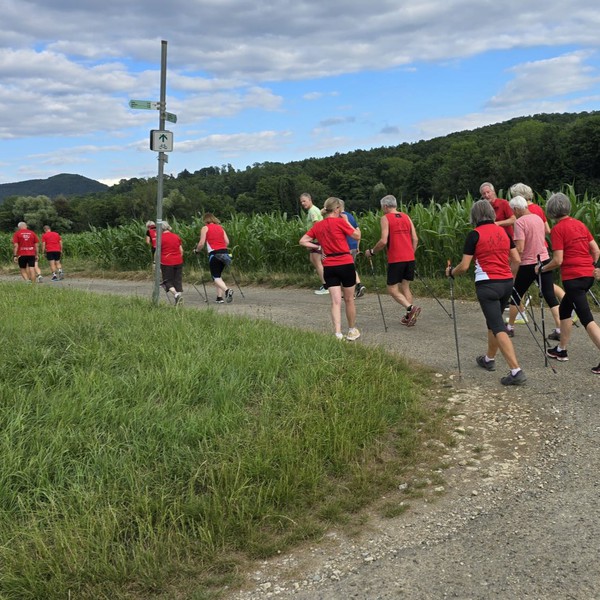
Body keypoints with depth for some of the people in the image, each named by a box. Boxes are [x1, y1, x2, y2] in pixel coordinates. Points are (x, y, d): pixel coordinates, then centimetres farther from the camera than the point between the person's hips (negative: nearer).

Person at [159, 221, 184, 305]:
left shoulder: (160, 238, -6)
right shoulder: (176, 236, 8)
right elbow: (181, 251, 10)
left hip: (166, 263, -4)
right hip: (178, 262, 4)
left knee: (167, 281, 4)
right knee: (178, 281, 9)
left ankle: (176, 294, -20)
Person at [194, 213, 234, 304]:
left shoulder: (205, 228, 3)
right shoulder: (220, 228, 18)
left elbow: (201, 243, -4)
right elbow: (227, 242, 11)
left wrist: (196, 250, 13)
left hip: (214, 254, -5)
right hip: (225, 253, 5)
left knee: (216, 277, -4)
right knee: (219, 275, 16)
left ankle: (227, 290, -31)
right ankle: (219, 297, 8)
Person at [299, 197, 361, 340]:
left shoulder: (317, 225, 6)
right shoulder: (340, 222, -8)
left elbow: (303, 241, 6)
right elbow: (357, 236, 0)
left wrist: (318, 247, 6)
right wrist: (347, 221, 7)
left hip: (329, 267, 4)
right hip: (346, 264, -3)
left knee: (336, 302, 1)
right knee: (349, 300, 12)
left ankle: (338, 333, -11)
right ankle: (352, 331, 25)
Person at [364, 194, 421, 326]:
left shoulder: (385, 218, -3)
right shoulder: (406, 217, 14)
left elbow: (383, 241, -13)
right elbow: (415, 239, 11)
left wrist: (372, 252, 0)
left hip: (396, 260, -6)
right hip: (410, 258, 6)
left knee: (392, 289, 1)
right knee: (405, 287, 15)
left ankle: (411, 307, -20)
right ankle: (409, 317, 8)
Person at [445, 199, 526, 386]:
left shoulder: (475, 235, -7)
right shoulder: (503, 232, 8)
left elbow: (464, 266, -8)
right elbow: (516, 260, 11)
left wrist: (451, 272, 12)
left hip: (487, 285, -6)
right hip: (507, 283, 6)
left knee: (498, 328, -8)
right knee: (493, 321, 24)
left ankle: (516, 371, -17)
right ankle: (489, 359, 42)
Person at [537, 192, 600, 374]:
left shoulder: (557, 229, -10)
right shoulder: (580, 224, 11)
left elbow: (558, 261, -14)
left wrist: (542, 268, 2)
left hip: (573, 277, -8)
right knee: (564, 309, 22)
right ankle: (561, 350, 31)